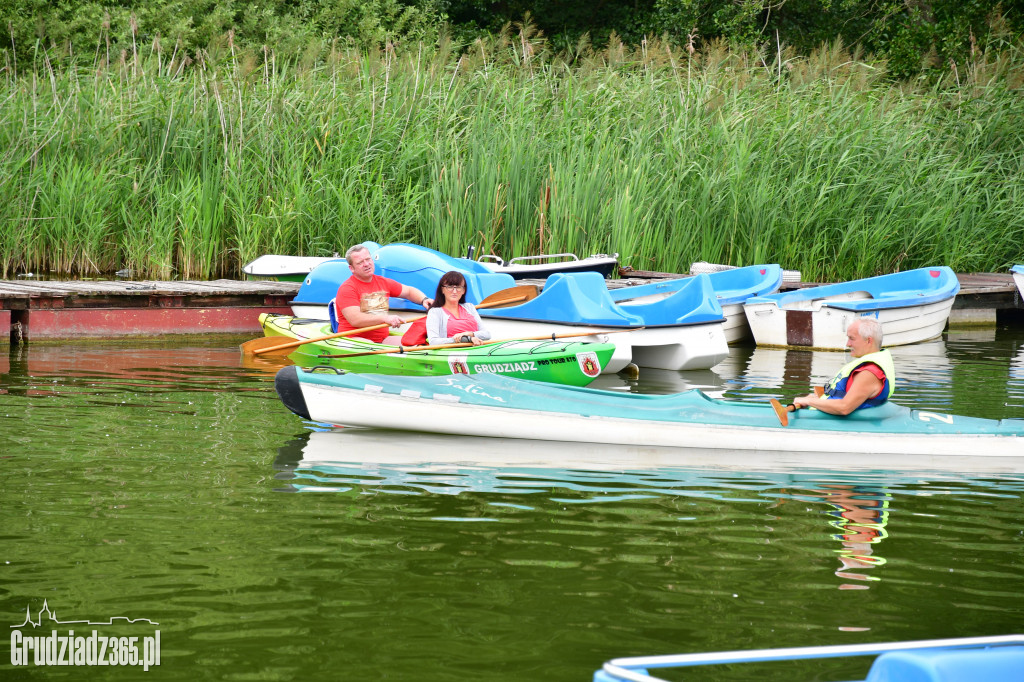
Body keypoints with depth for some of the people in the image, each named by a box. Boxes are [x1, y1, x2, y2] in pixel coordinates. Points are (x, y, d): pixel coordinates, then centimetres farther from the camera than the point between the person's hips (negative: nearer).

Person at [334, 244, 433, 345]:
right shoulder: (347, 288, -6)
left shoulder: (383, 282, 15)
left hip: (382, 339, 7)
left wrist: (424, 300, 7)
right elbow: (355, 319, -19)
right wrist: (385, 318, -28)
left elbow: (409, 291, 30)